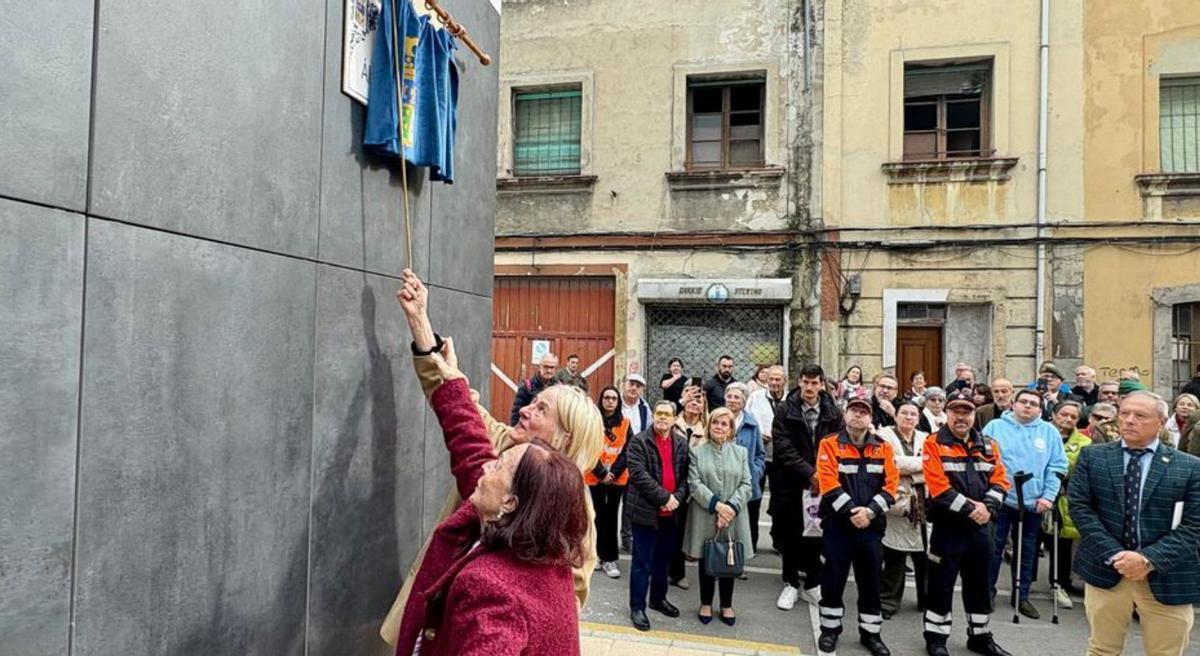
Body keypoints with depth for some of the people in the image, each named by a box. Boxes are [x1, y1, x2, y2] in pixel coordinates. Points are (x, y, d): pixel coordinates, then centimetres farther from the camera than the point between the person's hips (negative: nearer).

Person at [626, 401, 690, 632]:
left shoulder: (682, 443, 6)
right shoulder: (639, 441, -8)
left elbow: (686, 475, 5)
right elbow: (638, 474, -17)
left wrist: (677, 497, -12)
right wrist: (664, 497, -19)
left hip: (672, 512, 5)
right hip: (646, 511, -5)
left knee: (663, 559, 19)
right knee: (642, 562, 3)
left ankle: (658, 598, 36)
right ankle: (637, 607, 14)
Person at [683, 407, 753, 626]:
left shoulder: (740, 452, 6)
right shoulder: (697, 452, 0)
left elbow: (746, 485, 0)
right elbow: (694, 484, -7)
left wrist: (731, 507, -14)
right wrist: (716, 504, -17)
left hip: (733, 518, 2)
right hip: (705, 517, -1)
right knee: (706, 562, 9)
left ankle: (727, 605, 28)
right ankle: (706, 604, 26)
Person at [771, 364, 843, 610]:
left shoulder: (833, 413, 1)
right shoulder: (786, 411, -4)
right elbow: (783, 448, -11)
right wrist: (809, 473, -18)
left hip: (822, 484, 1)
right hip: (791, 483, -1)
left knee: (817, 535, 7)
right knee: (791, 535, 8)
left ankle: (813, 585, 23)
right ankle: (791, 583, 23)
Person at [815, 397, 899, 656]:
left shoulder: (884, 448, 6)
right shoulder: (830, 444, -3)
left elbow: (891, 484, -1)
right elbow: (829, 483, -12)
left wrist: (870, 511, -14)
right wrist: (851, 512, -18)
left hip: (872, 526, 3)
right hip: (838, 524, -2)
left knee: (870, 581, 11)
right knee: (833, 578, 6)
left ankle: (870, 633, 25)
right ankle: (830, 629, 21)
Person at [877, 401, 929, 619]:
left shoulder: (925, 439, 17)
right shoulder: (885, 435, 3)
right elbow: (892, 463, -13)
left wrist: (906, 468, -9)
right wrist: (920, 463, -6)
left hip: (924, 502, 4)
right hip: (897, 500, -4)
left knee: (925, 553, 6)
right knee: (894, 555, -2)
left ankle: (927, 599, 23)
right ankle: (888, 601, 9)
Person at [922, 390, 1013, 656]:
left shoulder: (988, 445, 8)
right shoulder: (934, 443, -9)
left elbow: (1000, 480, 3)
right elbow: (938, 486, -17)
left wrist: (987, 507, -13)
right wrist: (970, 508, -18)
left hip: (981, 526, 5)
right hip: (948, 526, -5)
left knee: (979, 583, 17)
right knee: (942, 584, 2)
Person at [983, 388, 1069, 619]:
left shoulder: (1049, 432, 5)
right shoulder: (995, 427, 0)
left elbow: (1057, 466, 3)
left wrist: (1048, 496, -6)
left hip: (1033, 503, 2)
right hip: (1000, 499, -2)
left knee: (1027, 551, 11)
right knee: (994, 547, 4)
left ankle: (1021, 596, 23)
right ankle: (987, 590, 17)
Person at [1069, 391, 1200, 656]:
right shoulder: (1092, 456, 3)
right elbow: (1079, 507, -3)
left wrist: (1149, 559, -17)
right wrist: (1113, 555, -14)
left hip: (1166, 577, 0)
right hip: (1105, 570, 1)